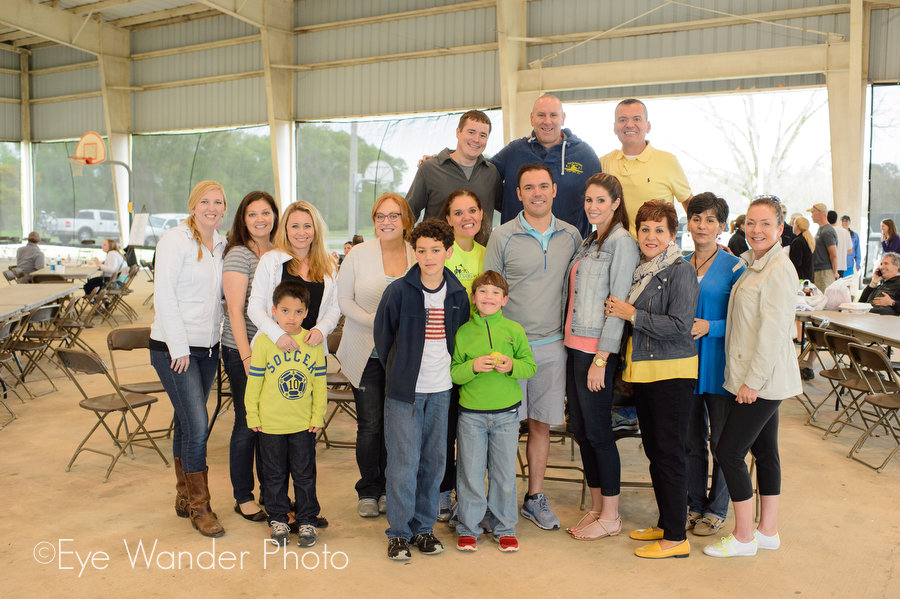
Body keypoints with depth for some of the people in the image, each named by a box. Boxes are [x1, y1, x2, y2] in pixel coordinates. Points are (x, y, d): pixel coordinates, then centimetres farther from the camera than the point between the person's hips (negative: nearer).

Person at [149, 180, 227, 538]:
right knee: (196, 426, -9)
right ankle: (199, 506, 5)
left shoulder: (221, 246, 10)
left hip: (207, 347, 6)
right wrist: (178, 347, -16)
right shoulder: (175, 240, -10)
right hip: (173, 348, -6)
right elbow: (164, 296, -13)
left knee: (187, 423, 15)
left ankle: (184, 497, 27)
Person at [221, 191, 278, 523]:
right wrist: (247, 357, -19)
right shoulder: (239, 255, -9)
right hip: (242, 351, -6)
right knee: (247, 424, 3)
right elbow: (235, 309, -14)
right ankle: (243, 498, 20)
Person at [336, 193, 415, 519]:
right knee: (370, 424, 0)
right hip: (366, 353, -1)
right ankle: (369, 491, 19)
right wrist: (376, 321, -13)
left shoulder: (419, 256, 1)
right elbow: (344, 300, 0)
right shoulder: (358, 254, 1)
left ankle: (390, 488, 25)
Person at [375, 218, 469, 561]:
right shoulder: (398, 292, -9)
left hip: (441, 391, 4)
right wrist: (398, 374, 8)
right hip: (403, 392, -3)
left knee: (434, 461, 10)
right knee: (403, 463, -1)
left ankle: (424, 526, 25)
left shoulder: (458, 294, 2)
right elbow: (382, 337, 2)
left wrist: (448, 371, 11)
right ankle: (399, 532, 14)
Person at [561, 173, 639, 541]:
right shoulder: (587, 242, 16)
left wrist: (601, 359, -18)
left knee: (597, 430, -1)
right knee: (580, 428, 12)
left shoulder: (622, 242, -10)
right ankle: (595, 508, 25)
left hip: (598, 349, -8)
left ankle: (610, 517, 13)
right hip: (573, 345, 8)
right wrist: (568, 340, 12)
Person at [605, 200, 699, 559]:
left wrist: (630, 313, -16)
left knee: (669, 454, -3)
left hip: (672, 373, -8)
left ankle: (676, 539, 8)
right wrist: (617, 312, 6)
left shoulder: (681, 272, -11)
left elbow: (679, 325, -21)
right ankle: (665, 524, 29)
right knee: (654, 451, 15)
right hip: (643, 371, 8)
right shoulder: (639, 271, 12)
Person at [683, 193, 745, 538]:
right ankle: (694, 505, 28)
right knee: (691, 439, 13)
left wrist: (710, 326, -21)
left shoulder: (734, 267, -6)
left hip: (719, 364, -4)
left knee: (721, 441, 6)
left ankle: (717, 509, 22)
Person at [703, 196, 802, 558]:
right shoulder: (753, 265, 13)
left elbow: (773, 331, -20)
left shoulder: (779, 270, -17)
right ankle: (768, 530, 26)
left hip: (764, 378, -9)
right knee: (764, 450, 15)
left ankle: (744, 537, 9)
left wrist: (753, 381, -18)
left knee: (729, 452, -4)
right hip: (757, 377, 9)